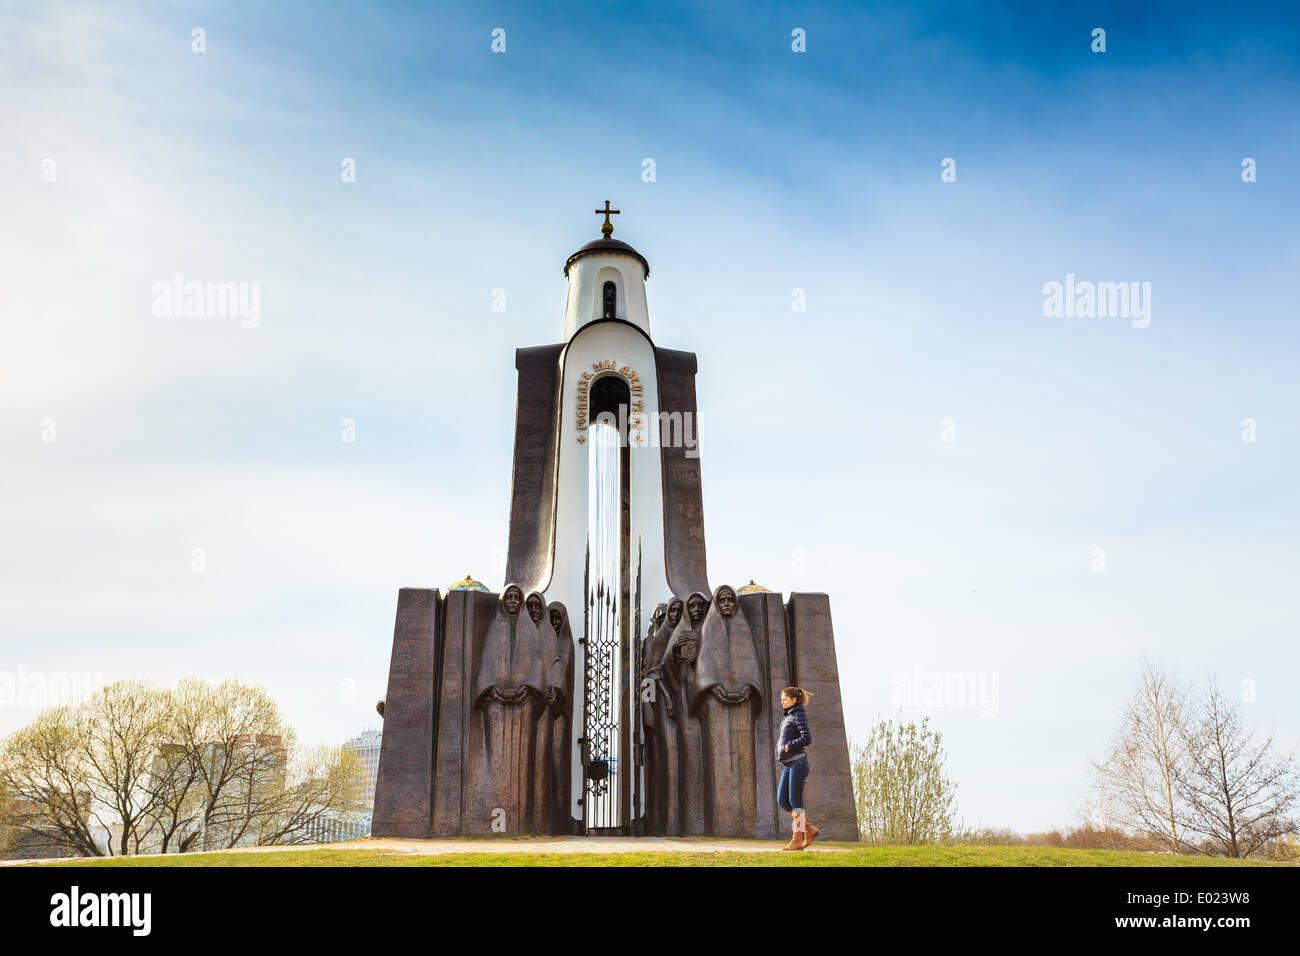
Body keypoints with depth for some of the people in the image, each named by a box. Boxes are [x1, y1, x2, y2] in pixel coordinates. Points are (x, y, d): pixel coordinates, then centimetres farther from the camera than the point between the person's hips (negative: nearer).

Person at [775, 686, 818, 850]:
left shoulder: (798, 715, -6)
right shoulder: (788, 718, 20)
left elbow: (807, 738, -18)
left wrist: (788, 746, -12)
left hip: (797, 763, -9)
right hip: (787, 765, 9)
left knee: (795, 801, -7)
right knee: (782, 801, 3)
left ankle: (797, 839, -2)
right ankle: (809, 829, 12)